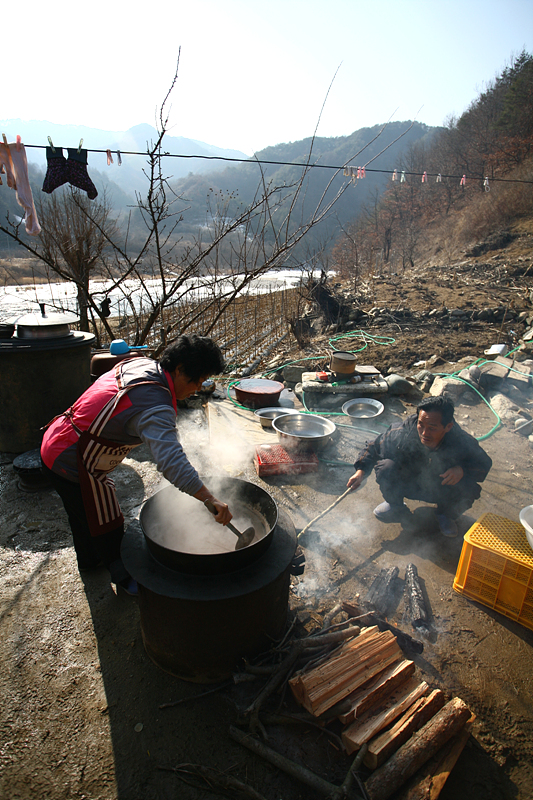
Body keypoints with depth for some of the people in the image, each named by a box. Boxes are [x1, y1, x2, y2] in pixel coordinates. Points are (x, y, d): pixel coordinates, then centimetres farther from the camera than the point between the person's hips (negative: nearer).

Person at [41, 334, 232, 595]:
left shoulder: (142, 364, -5)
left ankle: (89, 558, 57)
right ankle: (124, 575, 35)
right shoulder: (155, 406, -33)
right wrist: (210, 499, -47)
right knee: (106, 524, 10)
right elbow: (170, 460, -45)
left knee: (82, 510, 31)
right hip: (72, 465, -10)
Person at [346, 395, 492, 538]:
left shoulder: (463, 443, -29)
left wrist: (462, 469, -31)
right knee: (386, 467, -29)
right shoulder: (402, 434, -30)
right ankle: (395, 506, 4)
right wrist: (361, 471, -27)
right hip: (409, 483, 0)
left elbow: (484, 463, -9)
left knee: (470, 489, -28)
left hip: (442, 490, 1)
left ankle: (447, 515, 9)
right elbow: (373, 447, -13)